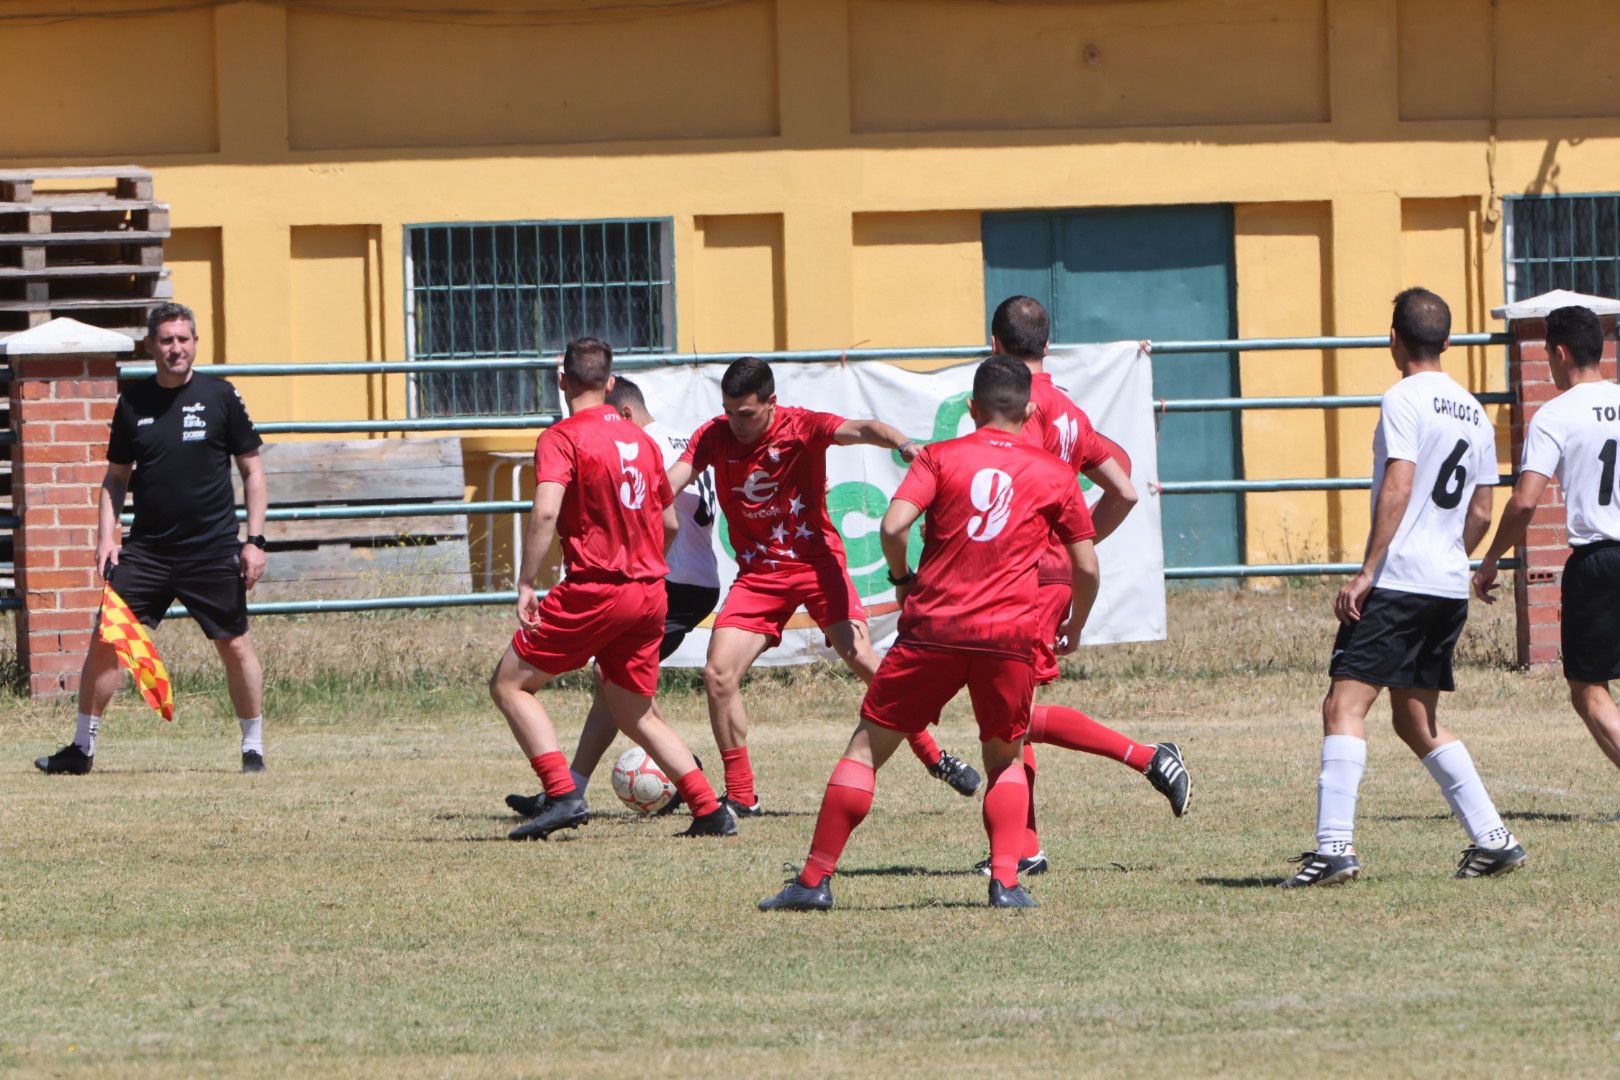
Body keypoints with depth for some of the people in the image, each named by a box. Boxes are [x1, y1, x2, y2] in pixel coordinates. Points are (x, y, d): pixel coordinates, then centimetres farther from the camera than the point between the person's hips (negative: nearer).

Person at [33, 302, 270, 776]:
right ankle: (82, 747, 5)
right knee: (106, 639, -5)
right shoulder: (132, 403, 5)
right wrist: (106, 536, 1)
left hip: (213, 550, -2)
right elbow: (116, 477, 14)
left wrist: (255, 540, -4)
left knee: (235, 645, 1)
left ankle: (253, 748, 15)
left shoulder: (220, 396, -2)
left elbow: (252, 469, 3)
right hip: (146, 549, 2)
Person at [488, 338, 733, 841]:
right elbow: (669, 522, 19)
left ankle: (563, 795, -10)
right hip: (650, 595, 7)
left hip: (593, 591, -6)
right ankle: (710, 809, 5)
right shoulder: (641, 440, 13)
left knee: (509, 683, 4)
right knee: (636, 715, 17)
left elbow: (546, 512, -22)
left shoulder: (561, 439, -7)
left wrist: (526, 585, -19)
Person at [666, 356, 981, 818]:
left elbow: (860, 429, -31)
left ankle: (934, 757, 3)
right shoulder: (714, 436, -4)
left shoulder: (802, 427, -14)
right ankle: (741, 796, 1)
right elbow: (671, 483, -15)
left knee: (863, 659, -14)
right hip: (757, 572, 3)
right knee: (718, 675, -11)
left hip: (816, 561, -3)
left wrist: (902, 444, -52)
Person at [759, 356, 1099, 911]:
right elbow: (1086, 567, 10)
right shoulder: (1054, 474, 9)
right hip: (1011, 634, 1)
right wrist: (1074, 628, 27)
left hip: (934, 629, -1)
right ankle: (1006, 880, 2)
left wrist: (903, 579, 11)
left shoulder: (941, 457, 5)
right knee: (1006, 760, 20)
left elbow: (893, 526, -8)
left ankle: (815, 879, 6)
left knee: (868, 746, 8)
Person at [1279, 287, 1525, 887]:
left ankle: (1334, 845, -24)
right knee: (1416, 720, 18)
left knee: (1345, 704, -12)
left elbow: (1398, 487, -18)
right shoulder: (1475, 414, 16)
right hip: (1450, 587, 8)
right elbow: (1480, 514, 19)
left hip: (1399, 583, -8)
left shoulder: (1404, 400, -7)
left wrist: (1366, 571, -18)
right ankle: (1493, 839, 14)